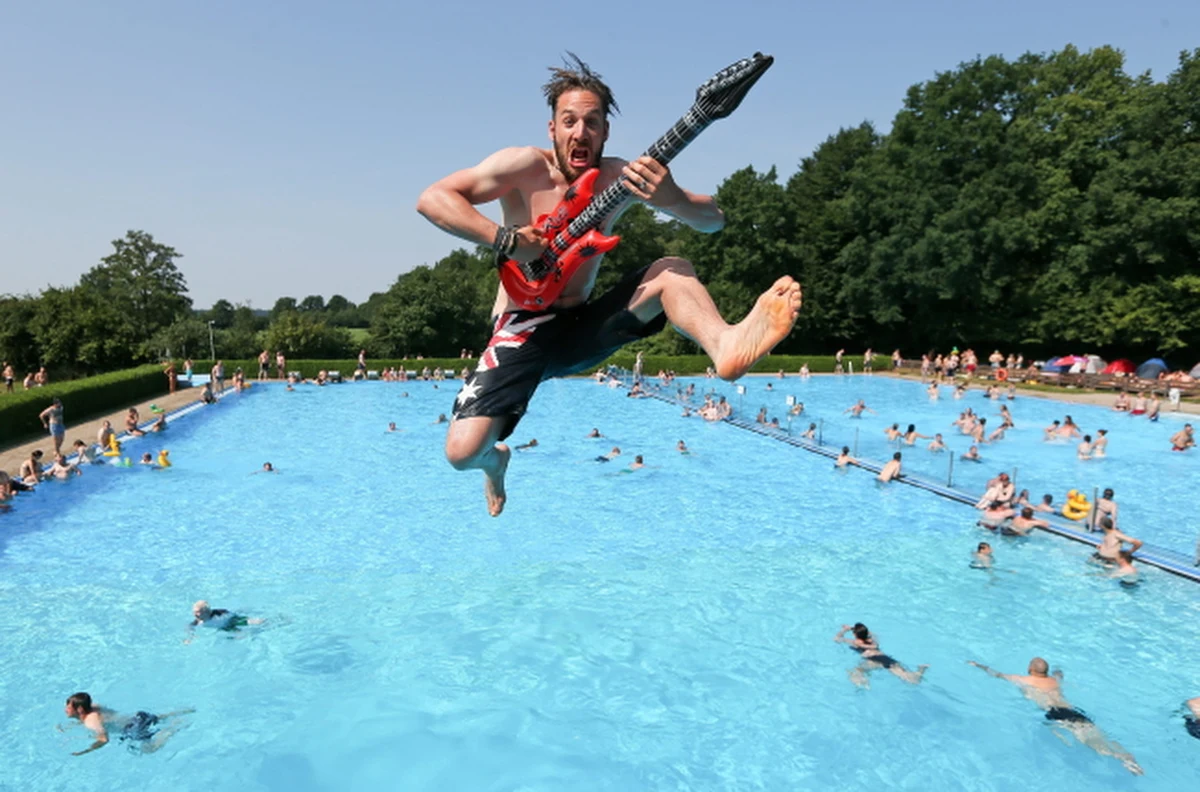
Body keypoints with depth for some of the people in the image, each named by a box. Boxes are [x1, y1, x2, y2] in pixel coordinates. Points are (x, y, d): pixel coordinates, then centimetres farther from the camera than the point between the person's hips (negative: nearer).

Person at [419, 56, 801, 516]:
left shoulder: (620, 178, -1)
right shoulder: (526, 166, -9)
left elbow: (713, 221, -6)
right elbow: (432, 198, -15)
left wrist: (670, 199, -29)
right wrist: (503, 238, -26)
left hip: (585, 327, 3)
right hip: (525, 330, -3)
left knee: (672, 272, -18)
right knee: (463, 451, -18)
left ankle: (725, 345, -49)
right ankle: (495, 460, 21)